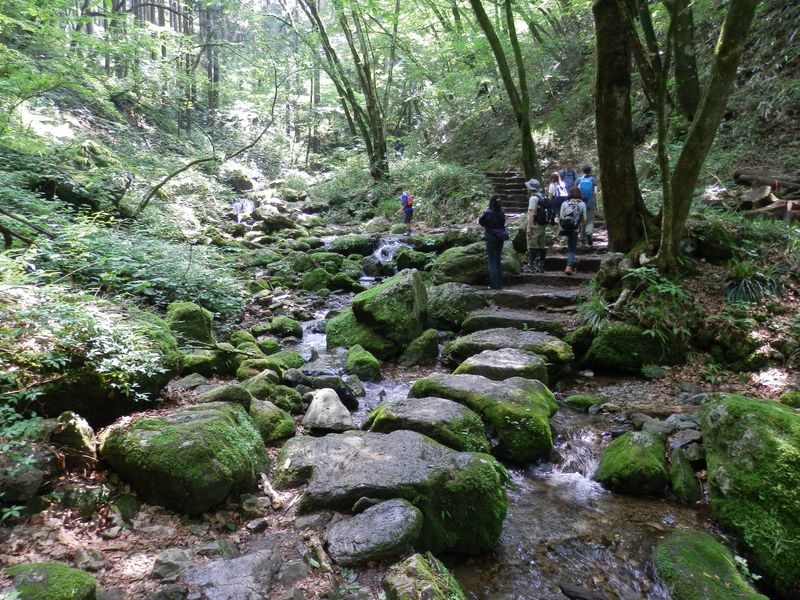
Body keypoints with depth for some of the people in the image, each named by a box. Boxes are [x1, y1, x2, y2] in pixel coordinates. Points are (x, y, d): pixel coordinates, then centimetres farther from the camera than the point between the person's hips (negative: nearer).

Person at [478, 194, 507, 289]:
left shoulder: (488, 213, -15)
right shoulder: (502, 213, -1)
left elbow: (480, 222, -2)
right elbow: (503, 223, 8)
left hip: (491, 239, -5)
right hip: (500, 238, 5)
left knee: (492, 262, 2)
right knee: (498, 261, 15)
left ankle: (494, 284, 2)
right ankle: (499, 283, 19)